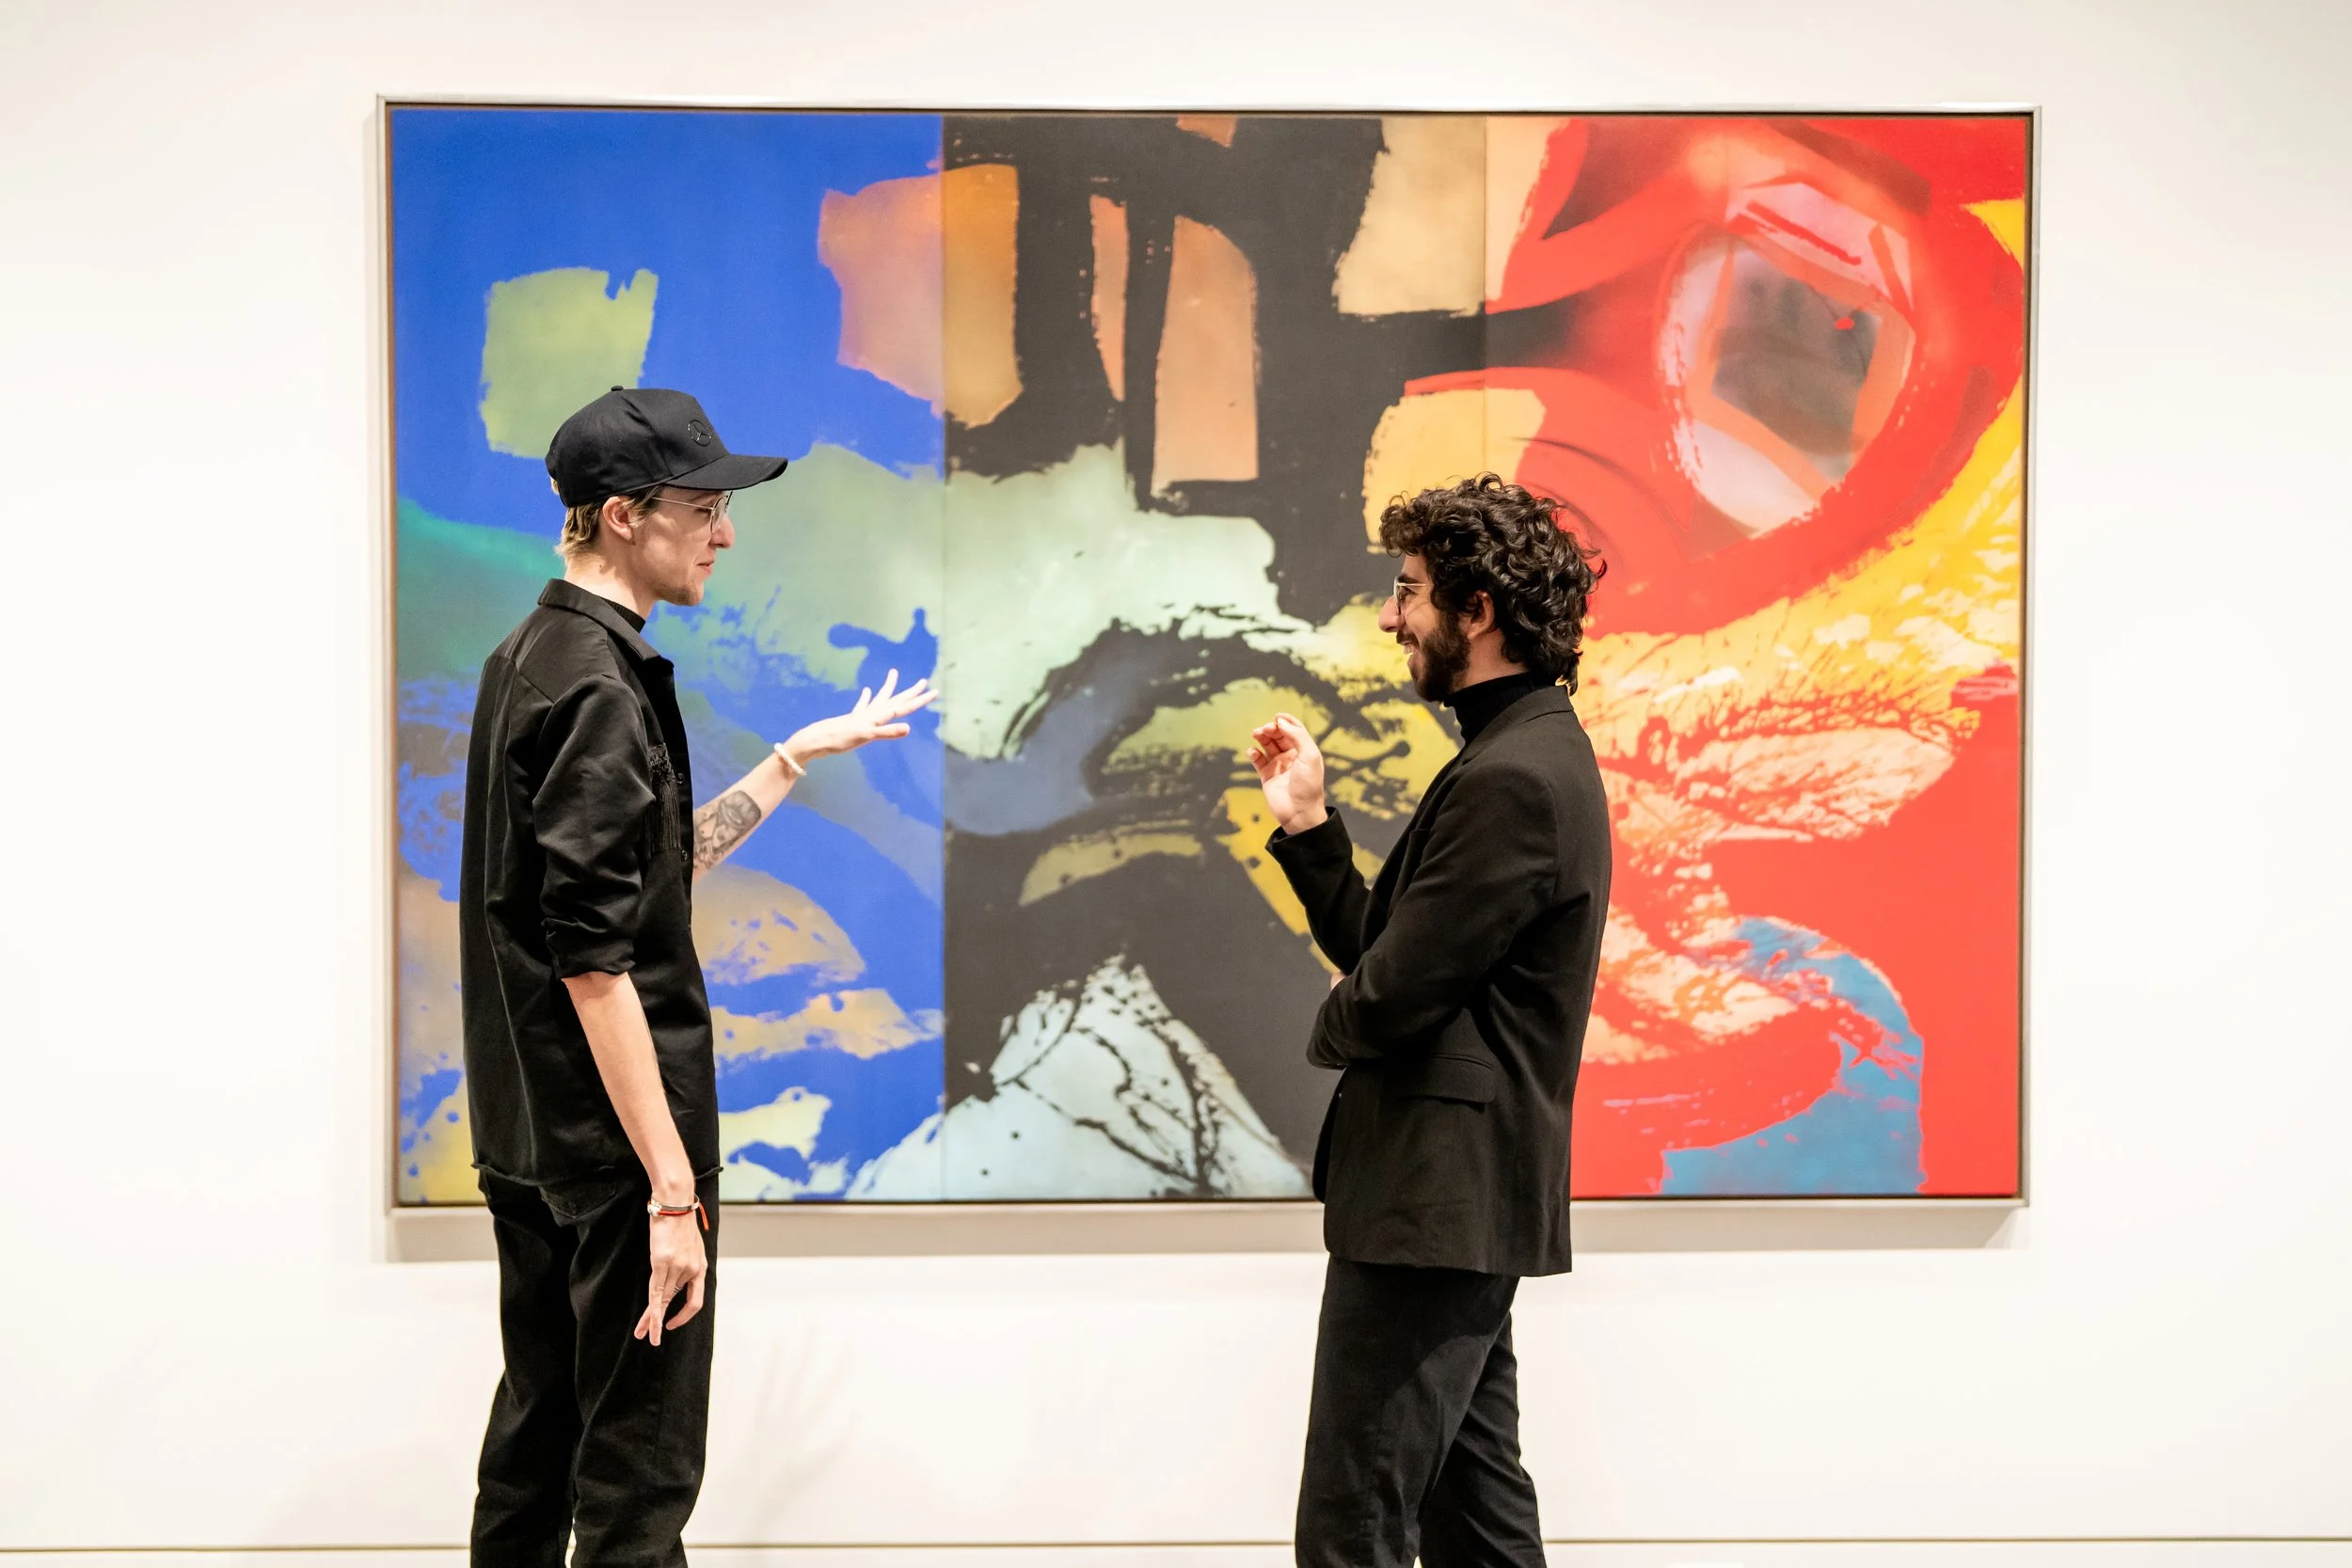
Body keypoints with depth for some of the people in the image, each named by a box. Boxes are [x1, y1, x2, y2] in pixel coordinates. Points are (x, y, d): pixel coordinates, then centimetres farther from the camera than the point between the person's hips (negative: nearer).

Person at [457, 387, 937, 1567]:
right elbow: (596, 962, -23)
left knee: (533, 1446, 16)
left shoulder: (527, 661, 12)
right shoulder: (601, 687, -17)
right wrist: (672, 1186, -24)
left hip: (525, 1137, 10)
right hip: (613, 1141, -10)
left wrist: (803, 755, 22)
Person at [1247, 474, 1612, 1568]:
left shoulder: (1511, 780, -19)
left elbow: (1390, 993, -20)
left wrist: (1330, 1031, 1)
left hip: (1431, 1200, -11)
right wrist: (1306, 822, 5)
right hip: (1462, 1198, 11)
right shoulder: (1529, 755, 14)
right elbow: (1381, 946, 15)